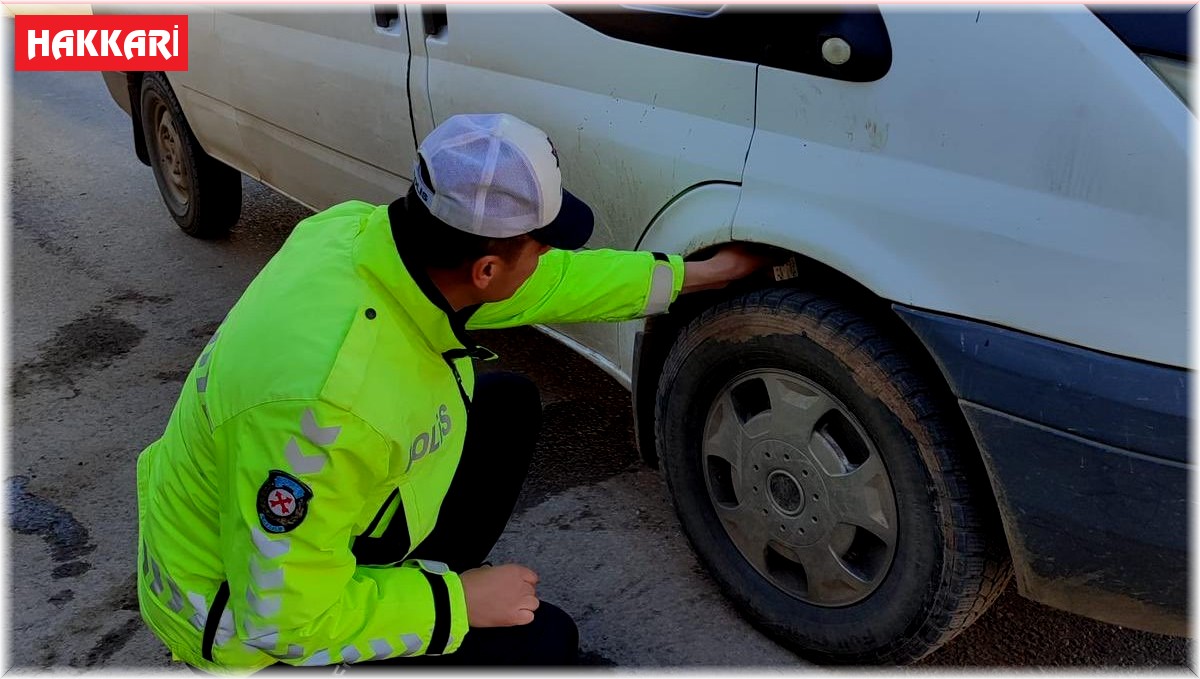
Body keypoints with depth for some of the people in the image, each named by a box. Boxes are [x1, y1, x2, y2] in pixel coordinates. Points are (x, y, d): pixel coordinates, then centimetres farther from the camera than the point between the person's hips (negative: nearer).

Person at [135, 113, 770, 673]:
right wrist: (459, 601, -19)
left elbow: (547, 280, -1)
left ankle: (422, 582, 17)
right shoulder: (326, 397, -41)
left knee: (509, 403, 6)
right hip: (257, 620, -7)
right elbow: (285, 616, -30)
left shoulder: (369, 231, -17)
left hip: (325, 519, 8)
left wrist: (692, 273, 6)